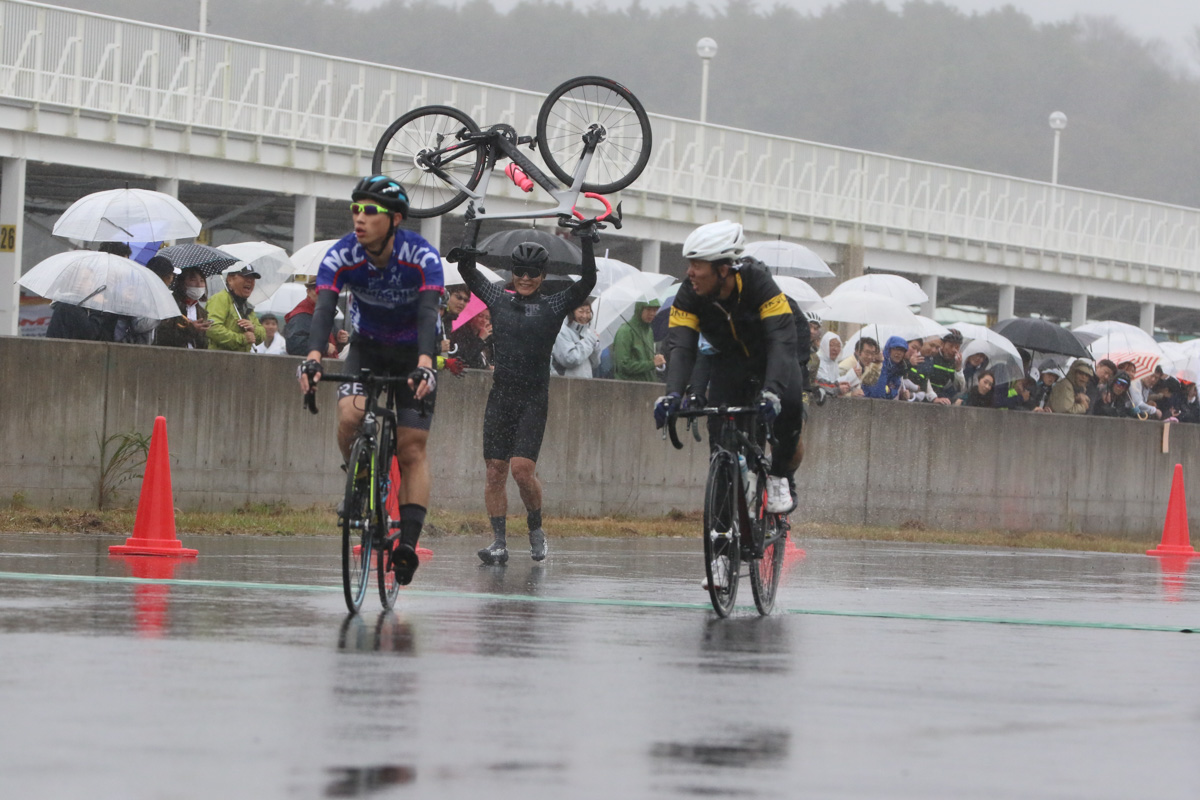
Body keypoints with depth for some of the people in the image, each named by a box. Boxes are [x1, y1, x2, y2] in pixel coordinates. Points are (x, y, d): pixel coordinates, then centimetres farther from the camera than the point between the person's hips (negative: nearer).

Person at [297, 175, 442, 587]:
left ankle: (408, 542, -10)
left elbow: (429, 313, -39)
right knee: (350, 417, -26)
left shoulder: (422, 256, -27)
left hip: (413, 351, -2)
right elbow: (324, 309, -33)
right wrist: (313, 357, -52)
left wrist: (424, 364, -57)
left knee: (412, 449, -10)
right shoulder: (341, 256, -22)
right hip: (367, 347, 2)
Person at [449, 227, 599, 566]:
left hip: (534, 399, -3)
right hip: (501, 395, 3)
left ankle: (535, 529, 9)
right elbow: (468, 272, 15)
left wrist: (587, 242, -17)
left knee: (522, 468, -13)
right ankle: (499, 542, 2)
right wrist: (474, 228, 2)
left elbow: (587, 282, -7)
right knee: (495, 469, -1)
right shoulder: (500, 300, 11)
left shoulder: (553, 306, 3)